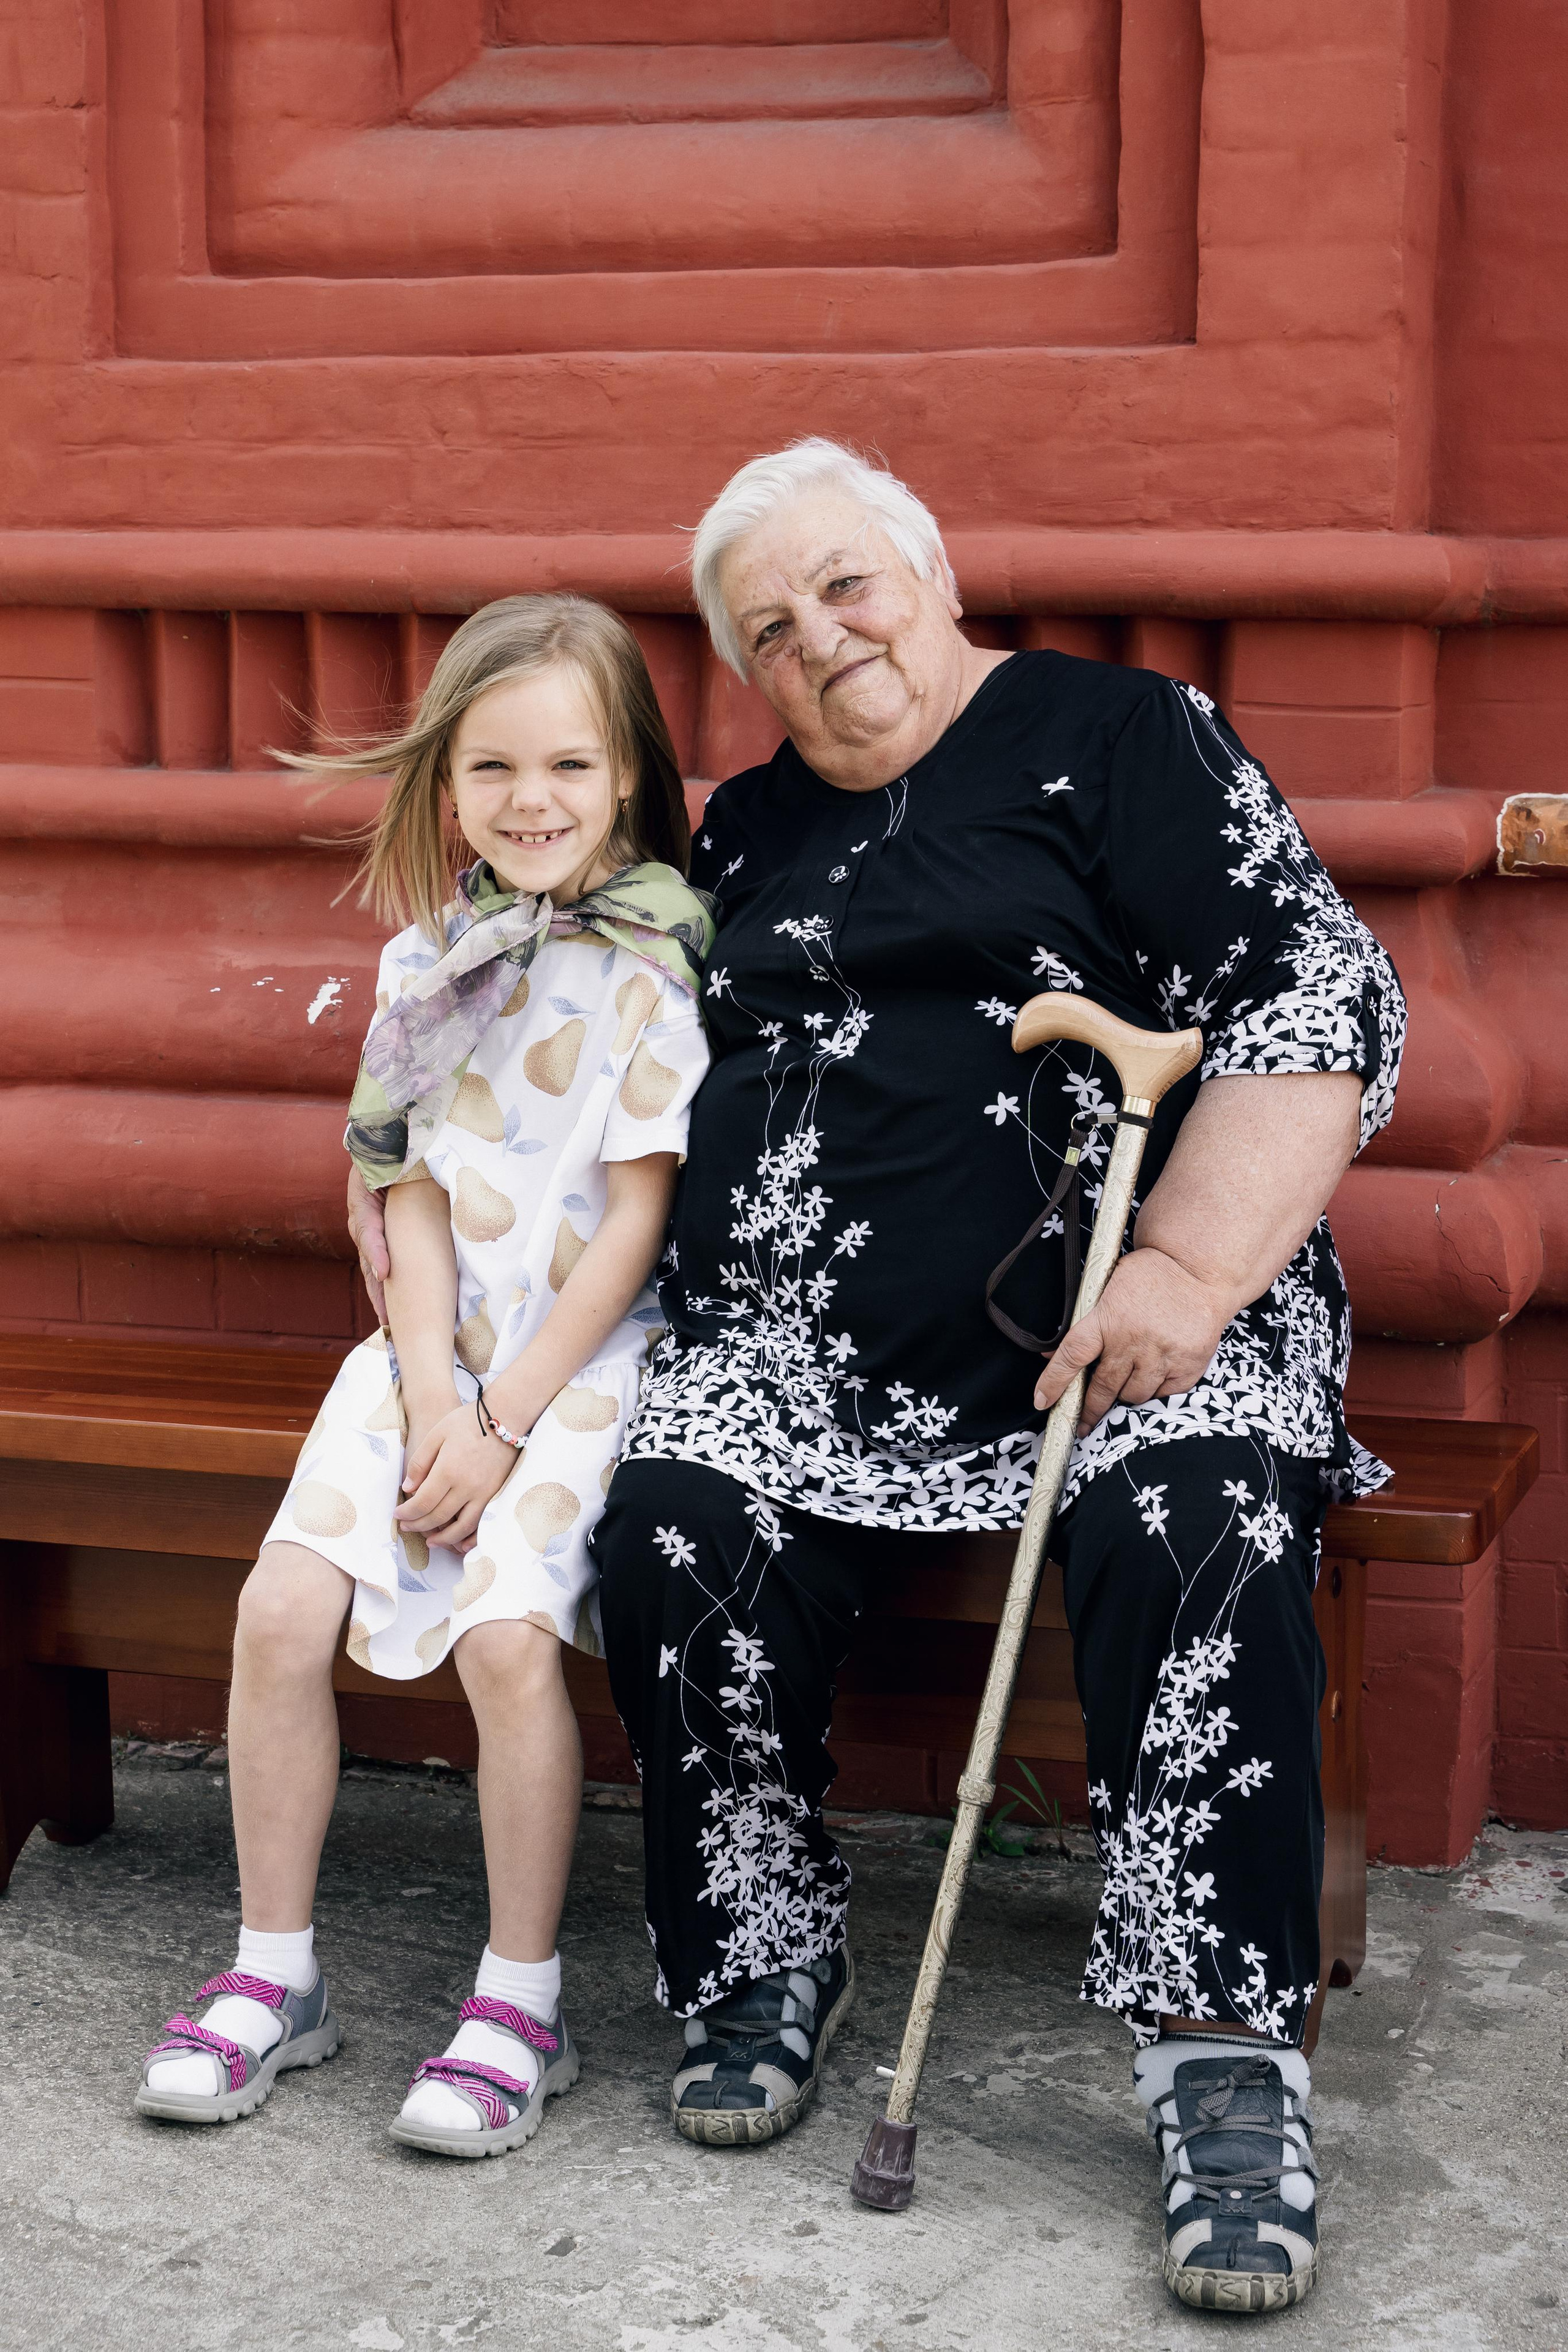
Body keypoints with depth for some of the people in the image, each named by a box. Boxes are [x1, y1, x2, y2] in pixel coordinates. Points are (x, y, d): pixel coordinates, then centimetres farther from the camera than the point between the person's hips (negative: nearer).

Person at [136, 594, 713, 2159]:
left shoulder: (652, 968, -7)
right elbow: (414, 1193, 6)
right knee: (283, 1607, -12)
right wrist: (432, 1388, -8)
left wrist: (505, 1419, -12)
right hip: (435, 1342, 5)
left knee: (504, 1631, -25)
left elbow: (638, 1217, -10)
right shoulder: (427, 959, 8)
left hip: (587, 1355, -5)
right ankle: (274, 1977, 4)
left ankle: (520, 2003, -7)